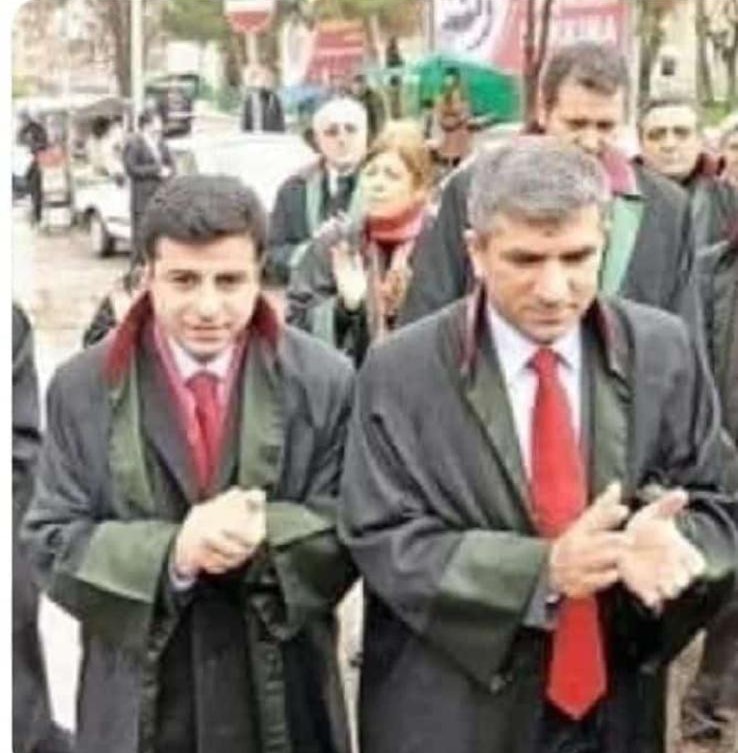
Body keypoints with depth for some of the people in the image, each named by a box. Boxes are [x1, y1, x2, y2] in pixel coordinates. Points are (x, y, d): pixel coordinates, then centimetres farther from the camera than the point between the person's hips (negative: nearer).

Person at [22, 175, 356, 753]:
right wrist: (170, 552, -23)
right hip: (139, 704, 0)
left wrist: (266, 537, -25)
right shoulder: (83, 388, -4)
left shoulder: (323, 380, -5)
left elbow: (347, 533, -4)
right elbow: (52, 543, -5)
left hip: (281, 699, 0)